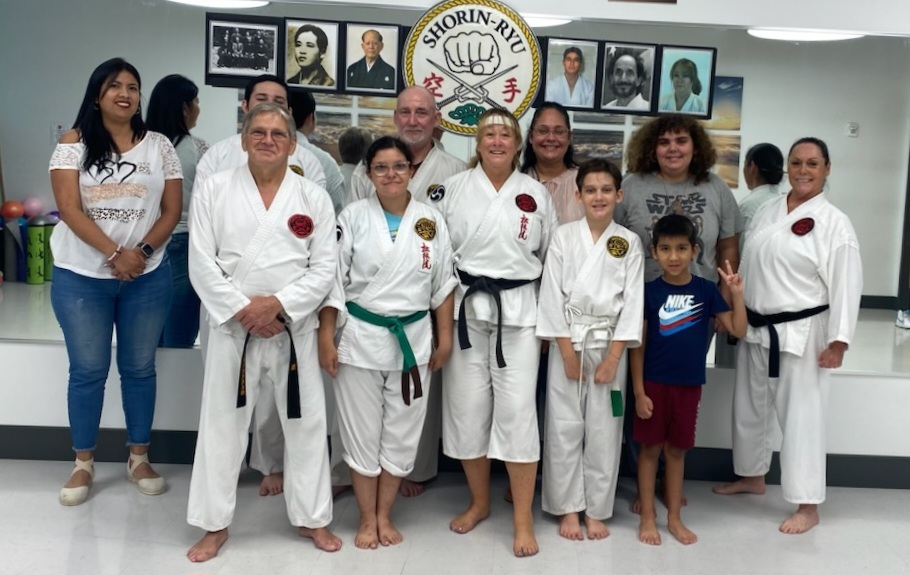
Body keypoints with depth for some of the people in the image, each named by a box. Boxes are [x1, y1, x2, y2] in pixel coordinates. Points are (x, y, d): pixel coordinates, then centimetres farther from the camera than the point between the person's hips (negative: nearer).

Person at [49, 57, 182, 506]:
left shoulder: (159, 146, 4)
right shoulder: (74, 144, -1)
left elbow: (172, 210, 1)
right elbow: (70, 209, -9)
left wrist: (142, 251, -13)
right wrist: (114, 254, -17)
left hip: (147, 277, 1)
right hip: (81, 276, -1)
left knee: (139, 368, 8)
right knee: (88, 371, 5)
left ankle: (139, 459, 22)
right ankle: (83, 464, 20)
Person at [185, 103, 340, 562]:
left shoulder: (313, 197, 1)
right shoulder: (213, 190, 0)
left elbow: (324, 268, -2)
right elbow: (201, 263, -4)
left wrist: (277, 305, -14)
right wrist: (241, 309, -13)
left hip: (294, 327, 1)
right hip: (232, 326, 0)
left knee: (305, 421, 9)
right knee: (222, 423, 7)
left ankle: (312, 517, 26)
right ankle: (214, 524, 24)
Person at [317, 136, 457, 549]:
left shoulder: (431, 220, 0)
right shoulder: (353, 217, -4)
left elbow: (443, 283, 5)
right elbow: (332, 279, -3)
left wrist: (445, 338, 4)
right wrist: (326, 338, -6)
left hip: (413, 338, 2)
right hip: (361, 338, -1)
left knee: (401, 433, 10)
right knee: (362, 432, 7)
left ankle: (385, 515, 28)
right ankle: (367, 520, 24)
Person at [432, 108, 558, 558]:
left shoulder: (536, 195, 4)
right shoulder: (453, 188, 3)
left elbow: (551, 260, 9)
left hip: (518, 312, -1)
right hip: (465, 310, 1)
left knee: (517, 411, -5)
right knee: (467, 408, 6)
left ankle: (523, 521, 7)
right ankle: (479, 502, 27)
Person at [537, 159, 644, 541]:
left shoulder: (629, 243, 1)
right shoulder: (563, 237, -1)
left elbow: (632, 302, -1)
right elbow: (552, 295, -4)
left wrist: (612, 358, -7)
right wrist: (568, 352, -8)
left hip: (610, 345, 1)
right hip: (568, 343, 0)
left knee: (603, 432, 6)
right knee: (564, 428, 2)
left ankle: (596, 511, 20)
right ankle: (568, 509, 17)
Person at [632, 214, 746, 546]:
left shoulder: (706, 290, -2)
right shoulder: (649, 291, -7)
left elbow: (738, 330, -1)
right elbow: (638, 345, -5)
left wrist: (737, 294, -14)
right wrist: (639, 392, -7)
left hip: (689, 384, 2)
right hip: (654, 383, -2)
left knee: (677, 450, 13)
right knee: (650, 448, 7)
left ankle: (674, 516, 25)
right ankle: (647, 516, 20)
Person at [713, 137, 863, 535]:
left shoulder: (834, 222, -9)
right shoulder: (767, 212, 9)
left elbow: (846, 284, -12)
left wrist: (839, 340, -16)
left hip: (802, 333, -6)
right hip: (756, 328, 7)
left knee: (801, 415, -1)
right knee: (748, 407, 16)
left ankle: (807, 506, 11)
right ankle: (752, 478, 37)